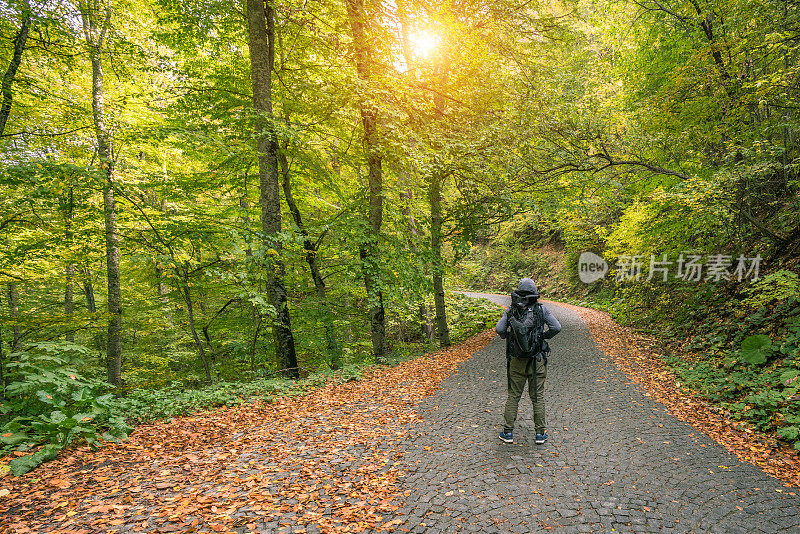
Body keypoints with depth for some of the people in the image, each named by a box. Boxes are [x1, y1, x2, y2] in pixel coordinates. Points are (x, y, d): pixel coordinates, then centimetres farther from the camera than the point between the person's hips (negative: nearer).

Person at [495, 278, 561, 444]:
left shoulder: (511, 310, -5)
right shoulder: (542, 309, -5)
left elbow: (499, 329, -14)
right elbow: (556, 327, -12)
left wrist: (506, 336, 8)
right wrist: (543, 336, 6)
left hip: (517, 360, 0)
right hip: (537, 360, 0)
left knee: (513, 396, 10)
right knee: (537, 397, 11)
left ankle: (508, 432, 13)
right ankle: (540, 433, 17)